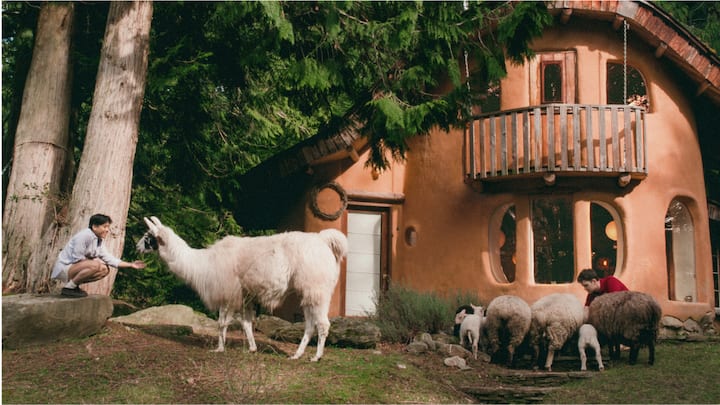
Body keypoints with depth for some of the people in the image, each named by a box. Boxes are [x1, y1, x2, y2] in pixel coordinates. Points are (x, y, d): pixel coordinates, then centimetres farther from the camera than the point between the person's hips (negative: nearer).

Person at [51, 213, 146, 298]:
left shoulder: (99, 241, 9)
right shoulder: (84, 235, -20)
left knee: (105, 269, 7)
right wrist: (94, 261, -13)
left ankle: (74, 285, 7)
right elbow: (77, 258, -23)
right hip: (64, 268, -10)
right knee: (95, 265, -30)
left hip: (74, 267, 10)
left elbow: (108, 258, 4)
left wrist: (130, 264, -1)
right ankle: (68, 288, -16)